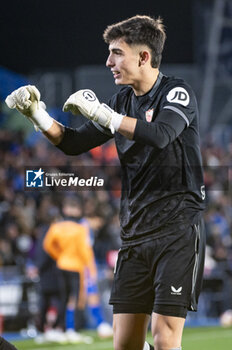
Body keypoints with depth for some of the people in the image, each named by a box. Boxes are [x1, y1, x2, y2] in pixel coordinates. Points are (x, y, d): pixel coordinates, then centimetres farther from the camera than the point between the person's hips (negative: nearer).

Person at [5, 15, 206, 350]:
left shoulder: (177, 92, -7)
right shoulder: (123, 100, 15)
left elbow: (160, 135, -26)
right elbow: (75, 143, 18)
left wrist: (98, 111, -22)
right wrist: (37, 113, 3)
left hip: (177, 231, -7)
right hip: (134, 233, 7)